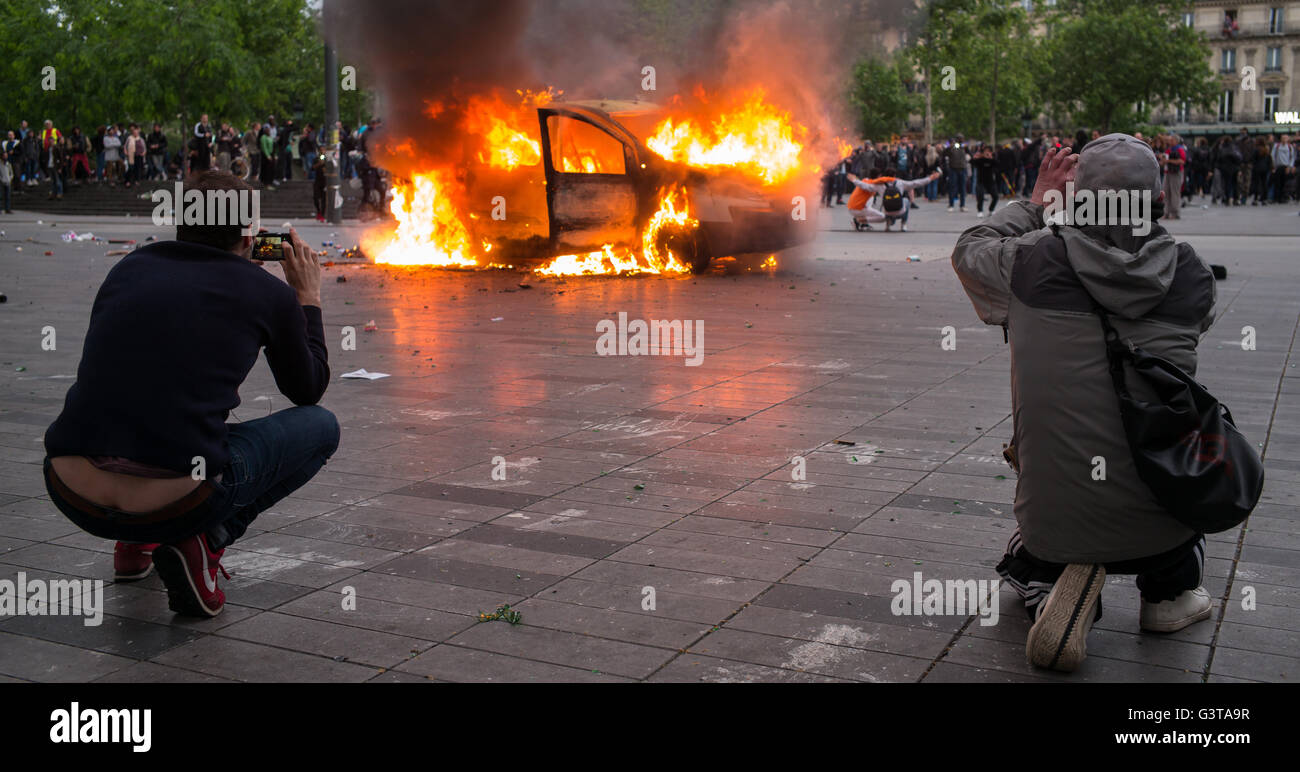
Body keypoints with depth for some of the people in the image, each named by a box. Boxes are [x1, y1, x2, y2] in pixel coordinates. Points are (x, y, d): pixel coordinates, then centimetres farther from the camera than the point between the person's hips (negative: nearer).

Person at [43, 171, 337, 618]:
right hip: (175, 507, -5)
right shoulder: (267, 292, 6)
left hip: (71, 497, 5)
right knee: (321, 427, 19)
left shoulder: (129, 268, 15)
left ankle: (135, 544, 29)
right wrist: (308, 300, 35)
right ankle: (204, 544, 3)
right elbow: (309, 390, 23)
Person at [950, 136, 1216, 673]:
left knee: (1026, 559, 35)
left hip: (1056, 518, -1)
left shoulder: (1036, 261, -10)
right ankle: (1169, 591, 28)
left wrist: (1035, 205, 24)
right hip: (1161, 522, 2)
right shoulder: (1192, 274, -4)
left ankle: (1051, 590, -2)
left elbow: (969, 250, 13)